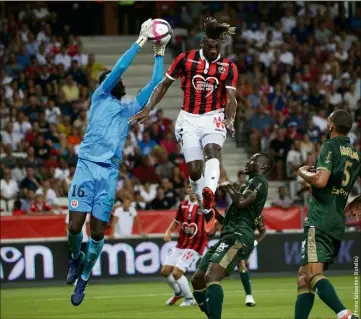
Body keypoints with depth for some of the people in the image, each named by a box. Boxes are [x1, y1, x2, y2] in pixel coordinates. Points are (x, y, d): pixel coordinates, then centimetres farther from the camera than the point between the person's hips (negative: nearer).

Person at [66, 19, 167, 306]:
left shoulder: (128, 109, 21)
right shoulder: (99, 98, 10)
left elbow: (154, 85, 20)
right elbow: (119, 68, -2)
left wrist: (159, 55, 17)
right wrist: (140, 42, -1)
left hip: (110, 173, 3)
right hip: (87, 166, -3)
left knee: (98, 232, -1)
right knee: (75, 226, -12)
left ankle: (84, 278, 14)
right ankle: (76, 258, 18)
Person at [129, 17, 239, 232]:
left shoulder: (228, 67, 0)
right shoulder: (186, 59, 0)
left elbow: (231, 98, -7)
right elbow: (164, 85, 8)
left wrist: (230, 120, -26)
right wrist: (148, 109, 1)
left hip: (213, 117, -1)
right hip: (189, 119, 1)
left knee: (212, 150, -32)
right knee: (194, 169, -7)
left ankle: (209, 193, -58)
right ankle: (208, 211, 13)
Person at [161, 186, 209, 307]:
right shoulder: (183, 205, 8)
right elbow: (176, 221, 21)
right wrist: (168, 232, 4)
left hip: (194, 247, -7)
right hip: (180, 244, 7)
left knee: (176, 273, -16)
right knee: (165, 271, 6)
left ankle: (189, 299, 7)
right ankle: (178, 293, 34)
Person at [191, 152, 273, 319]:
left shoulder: (258, 181, 2)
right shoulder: (250, 184, 32)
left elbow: (241, 202, -18)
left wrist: (228, 187, -1)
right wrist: (213, 211, 22)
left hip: (238, 237, -11)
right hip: (229, 236, 11)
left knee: (211, 277, -27)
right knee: (197, 280, 9)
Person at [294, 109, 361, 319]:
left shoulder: (330, 147, -7)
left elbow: (320, 180, -20)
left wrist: (303, 172, -1)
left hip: (320, 220, -8)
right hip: (338, 223, 8)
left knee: (313, 274, -20)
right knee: (304, 277, 12)